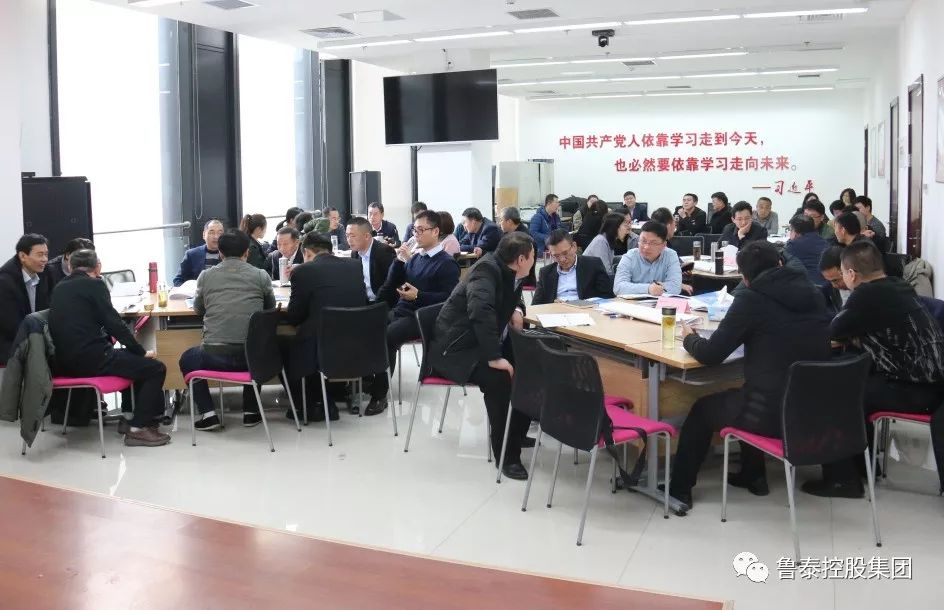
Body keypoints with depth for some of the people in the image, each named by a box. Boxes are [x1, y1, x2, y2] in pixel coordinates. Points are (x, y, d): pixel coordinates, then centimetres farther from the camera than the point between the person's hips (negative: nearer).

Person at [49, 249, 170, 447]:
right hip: (90, 359, -9)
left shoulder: (60, 287, 16)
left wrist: (107, 336, 31)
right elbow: (113, 321, -10)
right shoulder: (93, 284, -7)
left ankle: (130, 417, 28)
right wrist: (141, 351, -3)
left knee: (135, 360, 25)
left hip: (65, 362, 9)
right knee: (155, 368, -2)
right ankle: (138, 428, -5)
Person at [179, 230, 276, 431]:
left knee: (187, 359, 31)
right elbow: (270, 308, 19)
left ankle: (208, 414, 17)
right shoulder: (260, 276, 2)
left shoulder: (206, 276, 4)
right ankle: (251, 412, 30)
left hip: (215, 356, -1)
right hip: (250, 357, 1)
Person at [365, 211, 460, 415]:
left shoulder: (447, 263, -2)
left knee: (386, 337, -30)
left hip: (421, 317, -7)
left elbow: (448, 298, -12)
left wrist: (418, 295, -21)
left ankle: (380, 394, -22)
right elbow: (392, 284, 16)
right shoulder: (415, 258, 19)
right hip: (399, 311, 7)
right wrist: (400, 260, 3)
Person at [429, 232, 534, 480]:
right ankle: (506, 454, -20)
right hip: (457, 348, -9)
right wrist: (494, 358, -39)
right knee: (499, 378, -32)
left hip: (484, 343, 9)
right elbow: (481, 311, -39)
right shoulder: (487, 269, -22)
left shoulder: (508, 271, 4)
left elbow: (512, 296, 26)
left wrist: (517, 310, 1)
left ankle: (516, 433, 11)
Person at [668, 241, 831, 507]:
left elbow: (711, 354, -10)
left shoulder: (751, 298, -10)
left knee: (703, 408, 20)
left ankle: (679, 488, 30)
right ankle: (752, 475, 40)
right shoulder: (811, 292, 7)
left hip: (773, 414, -6)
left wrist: (690, 338, 11)